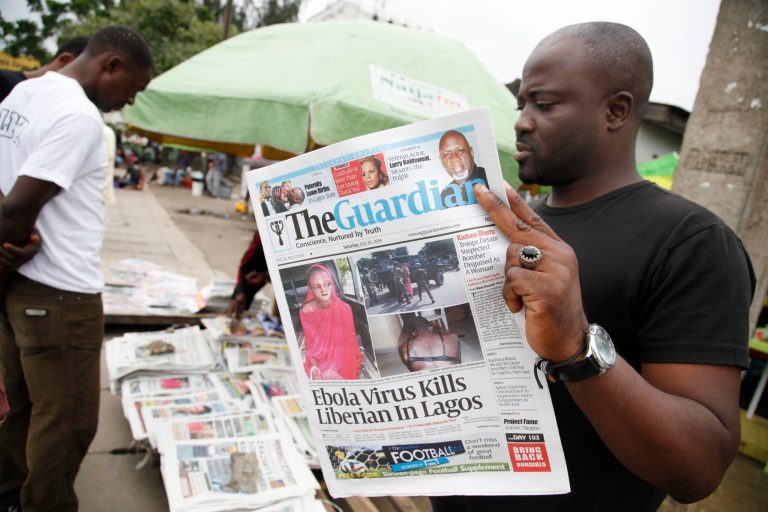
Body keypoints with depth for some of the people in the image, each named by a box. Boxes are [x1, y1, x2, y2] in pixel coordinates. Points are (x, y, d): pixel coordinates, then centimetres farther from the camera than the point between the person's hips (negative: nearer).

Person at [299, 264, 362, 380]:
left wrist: (357, 363, -2)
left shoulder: (344, 308, -15)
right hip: (321, 362, -1)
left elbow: (351, 340, -1)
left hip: (344, 360, 1)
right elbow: (310, 345, -9)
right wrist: (314, 369, -23)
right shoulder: (306, 311, -16)